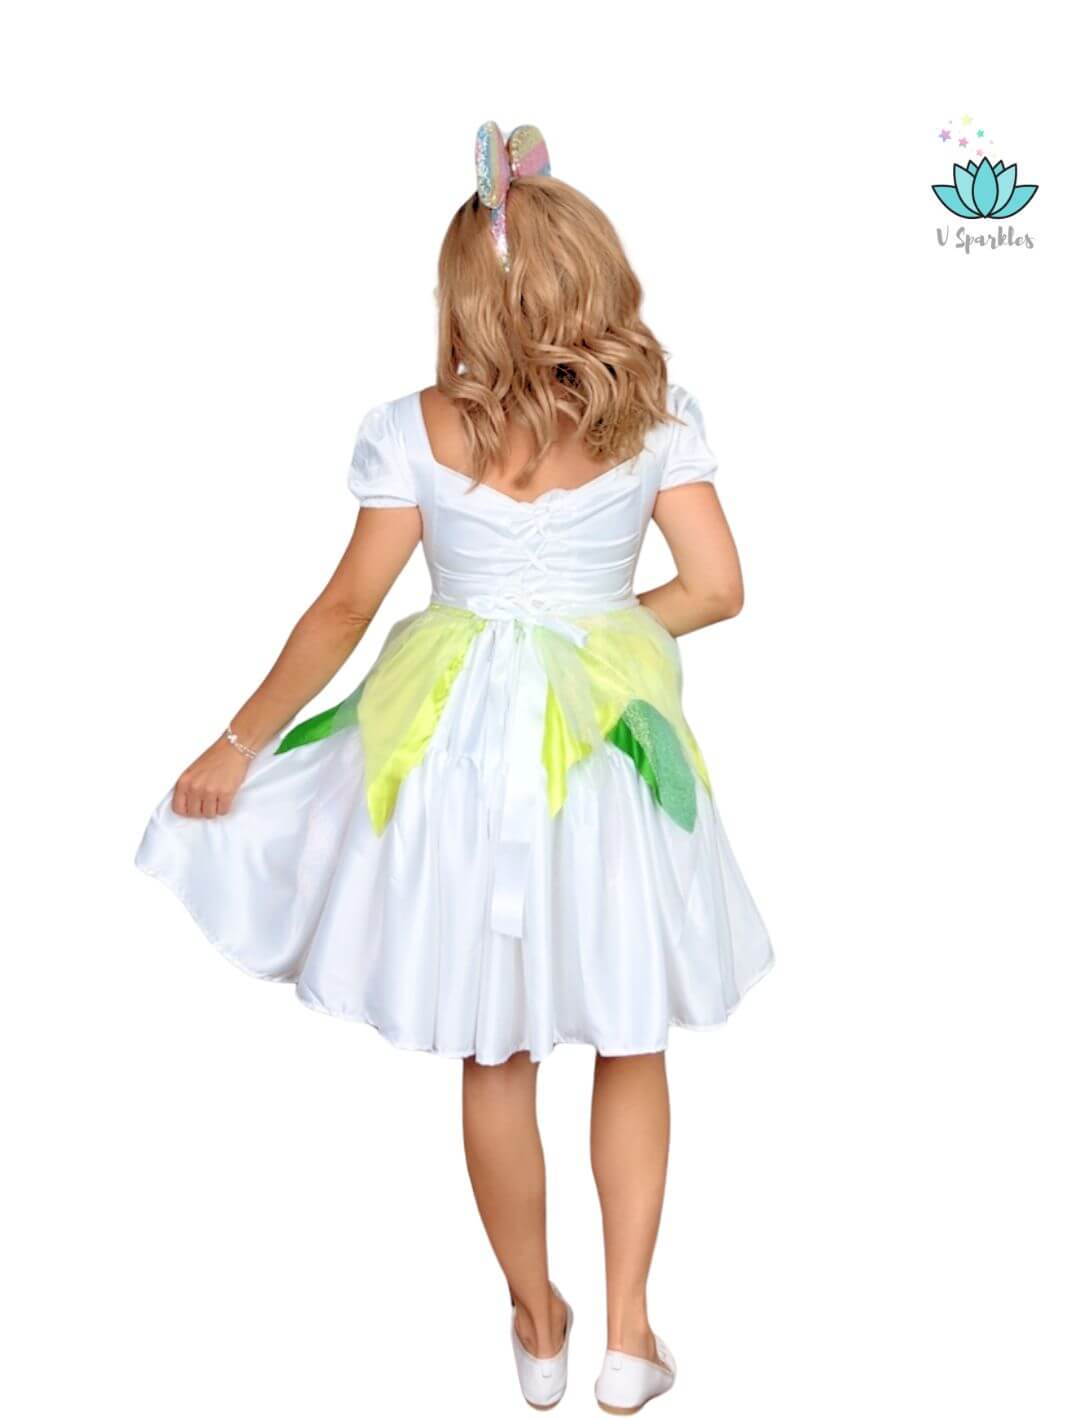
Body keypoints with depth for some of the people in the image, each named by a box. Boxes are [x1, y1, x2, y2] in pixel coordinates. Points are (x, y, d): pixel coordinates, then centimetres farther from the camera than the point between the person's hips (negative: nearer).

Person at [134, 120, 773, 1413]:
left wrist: (239, 746, 2)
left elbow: (344, 611, -6)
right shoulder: (655, 415, -4)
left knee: (495, 1057, 14)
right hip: (610, 741, 1)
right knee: (629, 1041, 17)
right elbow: (717, 587, -4)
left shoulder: (415, 430, -6)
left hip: (456, 738, 0)